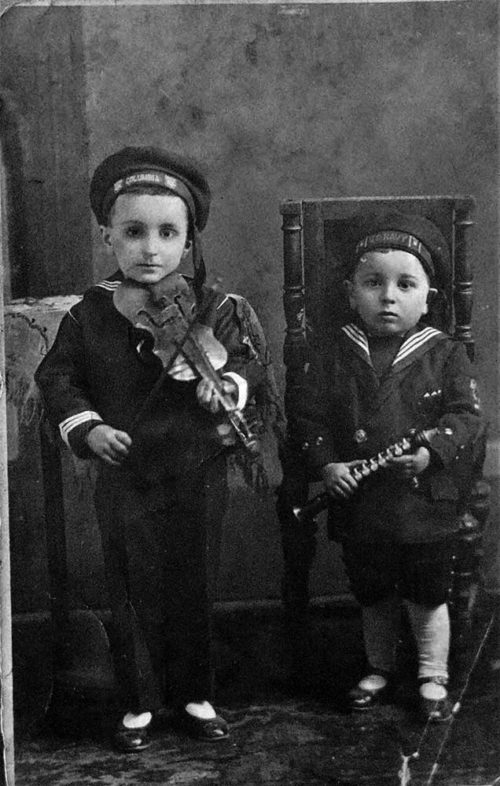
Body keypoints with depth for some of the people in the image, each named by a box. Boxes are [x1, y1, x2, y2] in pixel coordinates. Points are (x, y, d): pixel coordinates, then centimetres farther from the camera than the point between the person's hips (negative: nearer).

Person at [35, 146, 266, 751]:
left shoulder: (213, 309, -4)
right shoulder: (89, 316, -5)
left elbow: (249, 362, 5)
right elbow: (55, 376, 2)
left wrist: (227, 387, -15)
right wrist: (85, 427, -12)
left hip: (198, 477, 1)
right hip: (125, 479, 0)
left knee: (194, 590, 11)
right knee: (133, 594, 8)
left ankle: (193, 696, 29)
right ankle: (137, 704, 24)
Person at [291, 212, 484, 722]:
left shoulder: (446, 356, -5)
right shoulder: (334, 359, -1)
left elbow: (466, 415, -8)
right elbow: (309, 417, 1)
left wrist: (433, 451, -24)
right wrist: (325, 465, -13)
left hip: (425, 505, -2)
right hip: (359, 505, 2)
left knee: (427, 598, 10)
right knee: (373, 599, 19)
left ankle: (433, 678, 28)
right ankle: (379, 669, 39)